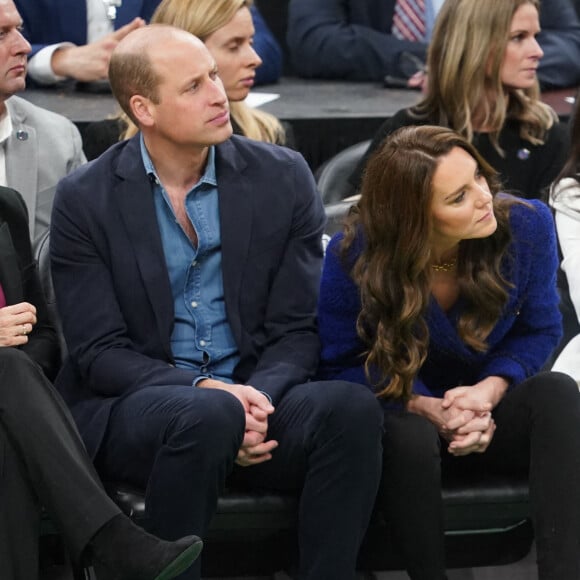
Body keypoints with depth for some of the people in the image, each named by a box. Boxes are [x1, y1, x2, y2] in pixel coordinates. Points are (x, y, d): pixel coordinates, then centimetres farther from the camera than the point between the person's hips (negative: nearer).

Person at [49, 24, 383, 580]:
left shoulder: (282, 177, 4)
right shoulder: (85, 199, -2)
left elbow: (296, 329, 4)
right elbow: (98, 352, -5)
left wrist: (259, 397, -18)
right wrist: (205, 389, -21)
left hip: (256, 396, 3)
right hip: (132, 405, -2)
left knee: (351, 407, -28)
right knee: (208, 416, -36)